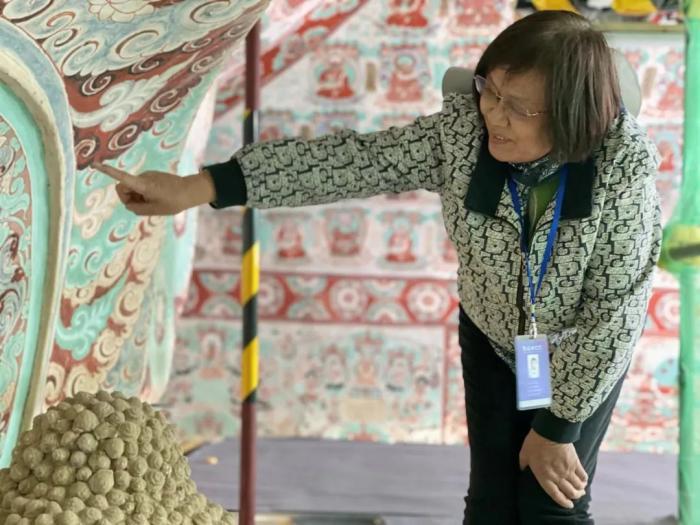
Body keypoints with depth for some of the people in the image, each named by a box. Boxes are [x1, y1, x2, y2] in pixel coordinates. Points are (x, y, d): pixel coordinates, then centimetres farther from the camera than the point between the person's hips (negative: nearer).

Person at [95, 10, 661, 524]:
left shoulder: (624, 163, -34)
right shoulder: (462, 129, -27)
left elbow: (616, 307, -28)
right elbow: (350, 159, -29)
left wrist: (557, 428, -21)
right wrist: (197, 187, -36)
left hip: (584, 354, -2)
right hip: (492, 335, 2)